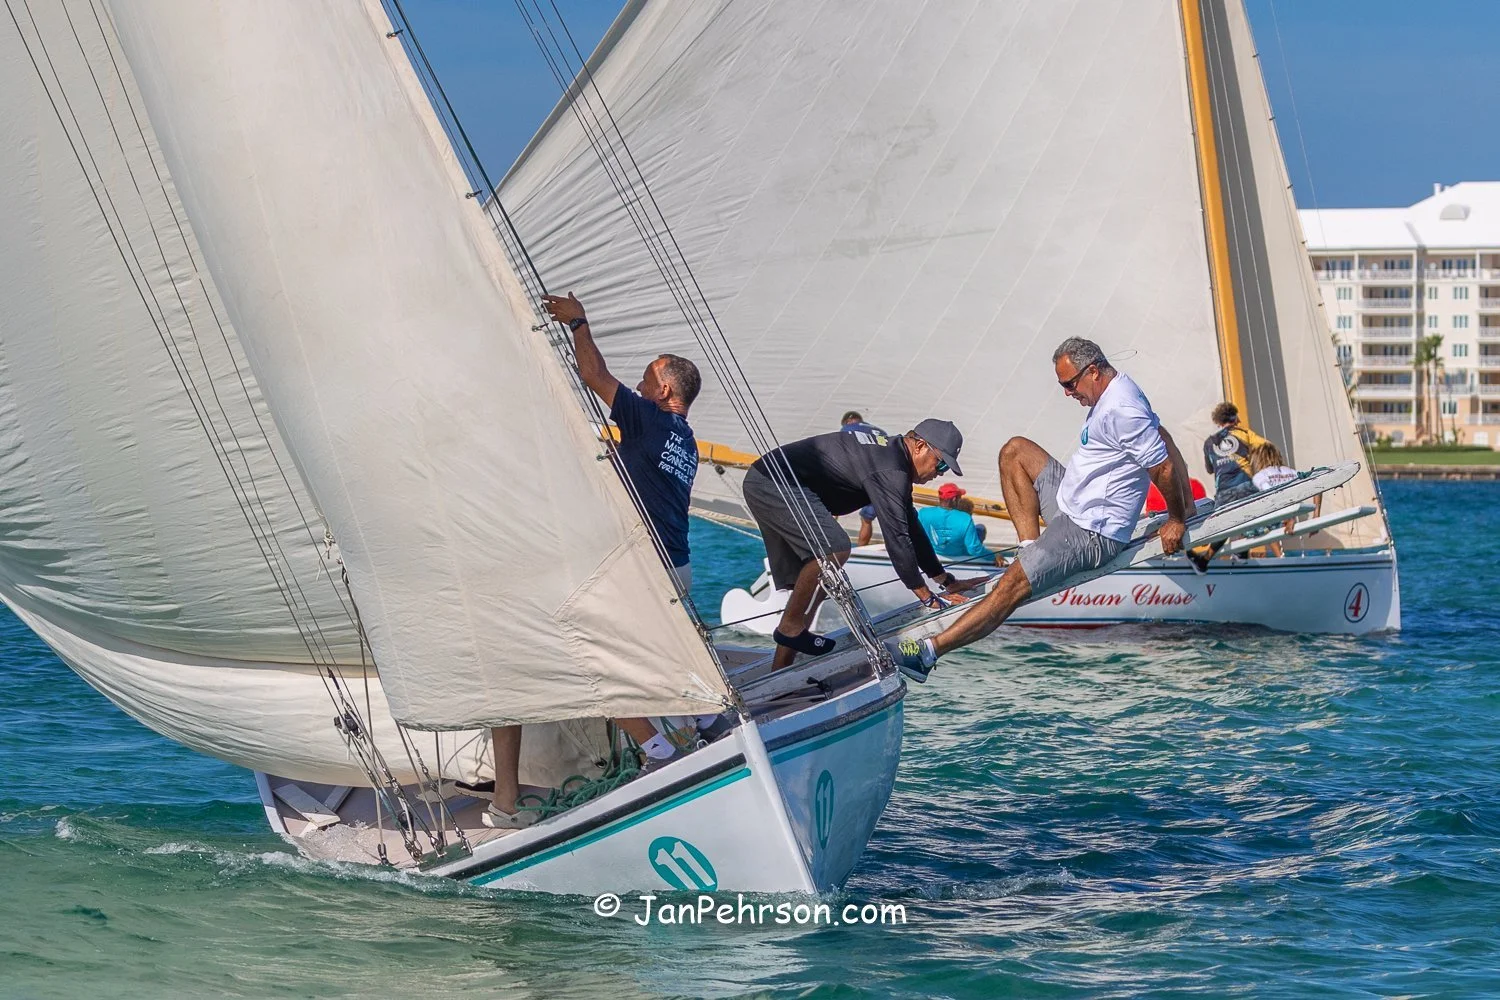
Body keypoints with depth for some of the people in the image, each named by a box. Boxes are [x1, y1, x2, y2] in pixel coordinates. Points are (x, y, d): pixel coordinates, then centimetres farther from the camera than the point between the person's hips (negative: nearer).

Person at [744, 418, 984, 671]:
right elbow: (896, 536, -21)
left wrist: (947, 580, 26)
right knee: (834, 548, -28)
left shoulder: (891, 454, 15)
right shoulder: (889, 469, -19)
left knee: (812, 587, 7)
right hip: (773, 484, -11)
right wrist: (928, 598, -15)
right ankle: (791, 628, -16)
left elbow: (911, 529, 23)